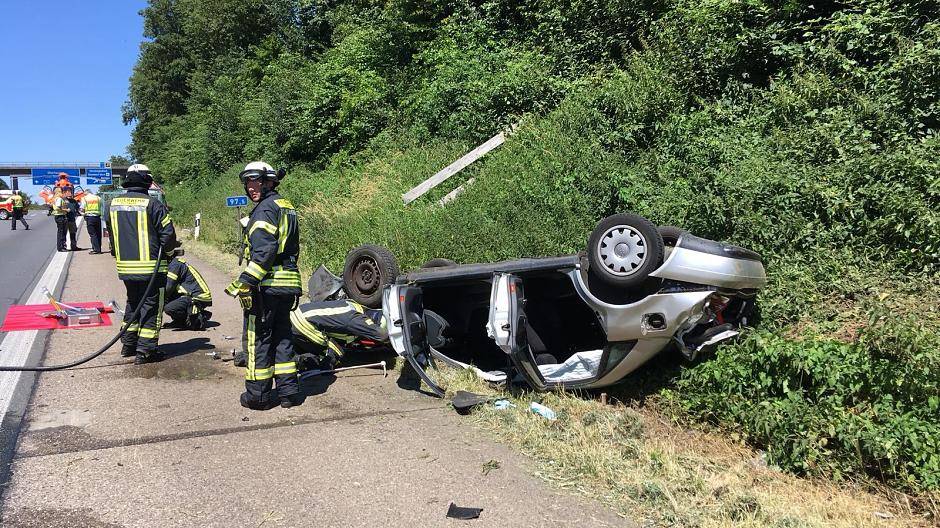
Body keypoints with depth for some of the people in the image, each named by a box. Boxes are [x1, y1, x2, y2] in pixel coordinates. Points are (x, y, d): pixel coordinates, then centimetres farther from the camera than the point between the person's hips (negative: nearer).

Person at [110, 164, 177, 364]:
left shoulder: (114, 204, 5)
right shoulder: (152, 204, -13)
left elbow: (110, 231, 15)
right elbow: (168, 233, -12)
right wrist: (168, 254, 6)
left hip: (125, 266, 6)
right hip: (151, 267, -6)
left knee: (133, 303, 22)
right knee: (150, 306, 3)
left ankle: (128, 345, 29)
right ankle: (145, 351, 1)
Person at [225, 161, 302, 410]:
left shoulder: (266, 208, -11)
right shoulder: (288, 208, 18)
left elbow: (263, 251, -21)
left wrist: (245, 282, -21)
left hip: (267, 285, -9)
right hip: (288, 285, 9)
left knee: (257, 337, 1)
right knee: (282, 336, 14)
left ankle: (258, 394, 7)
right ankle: (288, 390, 17)